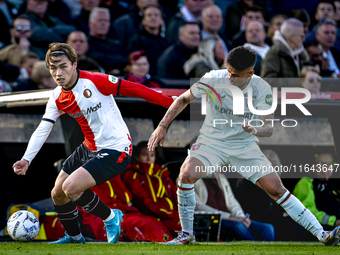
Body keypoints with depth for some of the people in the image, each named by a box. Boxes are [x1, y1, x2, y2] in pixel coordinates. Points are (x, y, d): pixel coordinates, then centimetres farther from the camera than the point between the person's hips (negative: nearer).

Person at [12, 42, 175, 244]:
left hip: (116, 150, -8)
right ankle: (74, 237, 38)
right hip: (89, 149, 8)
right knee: (57, 194, 13)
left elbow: (134, 89, -16)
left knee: (71, 188, -22)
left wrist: (170, 102, -15)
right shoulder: (57, 98, 1)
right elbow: (42, 130, 1)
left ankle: (111, 218, 1)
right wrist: (26, 159, -12)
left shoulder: (94, 81, -20)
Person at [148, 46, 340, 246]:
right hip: (212, 141, 0)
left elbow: (269, 128, -16)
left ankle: (322, 235, -5)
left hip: (245, 146, 0)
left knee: (276, 188, -11)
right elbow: (183, 100, -1)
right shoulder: (213, 80, -17)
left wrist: (255, 130, -40)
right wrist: (162, 127, -7)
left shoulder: (262, 89, -15)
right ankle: (187, 234, -10)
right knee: (186, 174, -28)